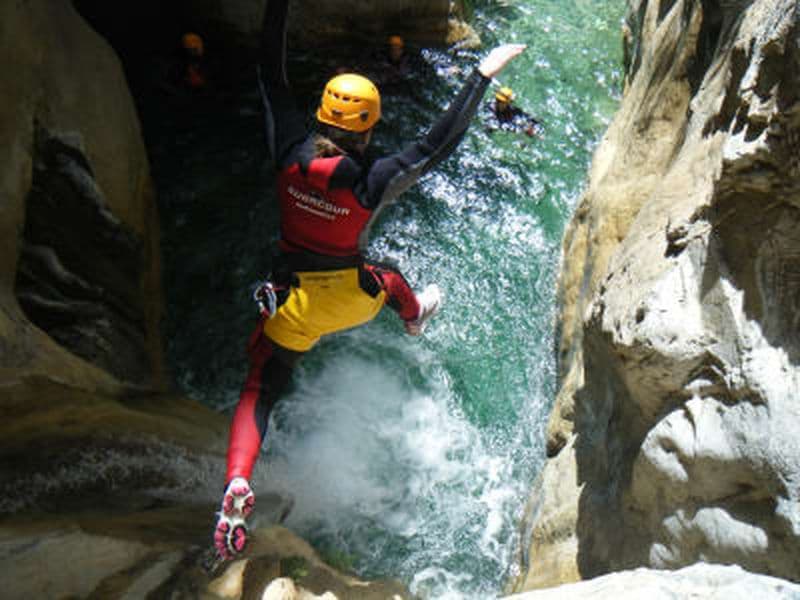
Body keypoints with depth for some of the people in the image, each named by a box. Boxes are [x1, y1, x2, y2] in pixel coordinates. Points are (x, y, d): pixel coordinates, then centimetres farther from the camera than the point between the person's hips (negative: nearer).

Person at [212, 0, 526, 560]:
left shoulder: (291, 154, -19)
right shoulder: (371, 181, -26)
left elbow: (271, 74, -9)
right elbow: (440, 143, -19)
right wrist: (484, 74, -13)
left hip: (293, 301, 1)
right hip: (352, 297, 0)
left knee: (261, 389, 8)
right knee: (388, 276, 35)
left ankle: (238, 479, -12)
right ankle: (415, 315, 69)